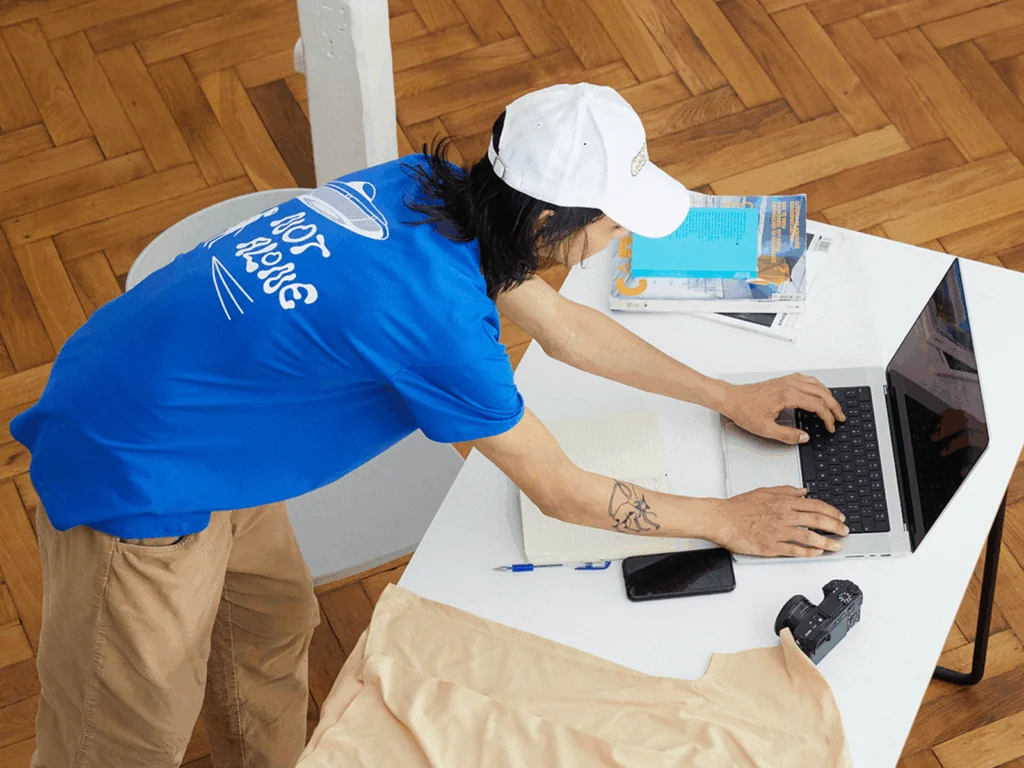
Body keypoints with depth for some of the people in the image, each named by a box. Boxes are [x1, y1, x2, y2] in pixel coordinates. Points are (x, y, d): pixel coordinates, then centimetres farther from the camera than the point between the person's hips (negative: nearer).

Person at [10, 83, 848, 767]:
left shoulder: (427, 186, -5)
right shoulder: (436, 312, -30)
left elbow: (564, 324, 12)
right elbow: (563, 494, -16)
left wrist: (728, 396, 17)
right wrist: (727, 521, -4)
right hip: (133, 480, -9)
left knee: (272, 628, 26)